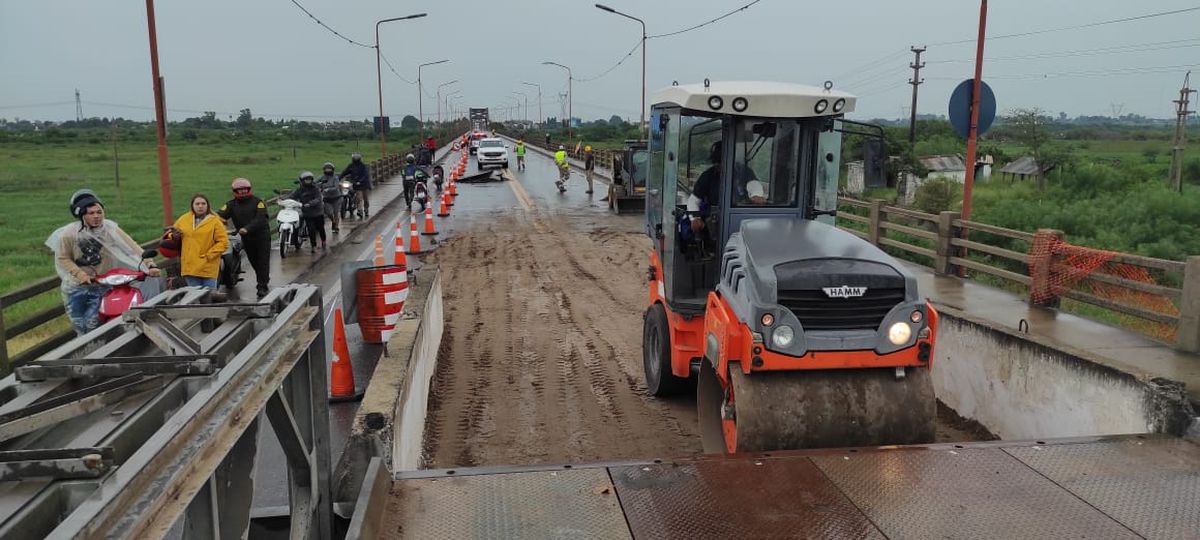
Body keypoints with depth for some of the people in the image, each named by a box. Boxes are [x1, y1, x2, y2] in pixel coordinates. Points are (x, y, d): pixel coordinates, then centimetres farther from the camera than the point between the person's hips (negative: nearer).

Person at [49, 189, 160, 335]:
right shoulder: (69, 233, -8)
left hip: (101, 286, -1)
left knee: (92, 325, -7)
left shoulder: (111, 229, -9)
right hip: (75, 287, 1)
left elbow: (132, 248, -14)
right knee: (78, 325, 8)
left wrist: (149, 264, -27)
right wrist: (81, 275, -18)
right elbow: (63, 258, -4)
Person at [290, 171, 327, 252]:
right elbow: (292, 196, -4)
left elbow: (318, 199, -16)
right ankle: (314, 246, 1)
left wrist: (310, 204, -32)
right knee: (311, 229, -9)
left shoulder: (316, 188, -4)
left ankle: (324, 243, 35)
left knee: (321, 228, 12)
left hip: (318, 212, 0)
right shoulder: (300, 190, 3)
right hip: (308, 213, 0)